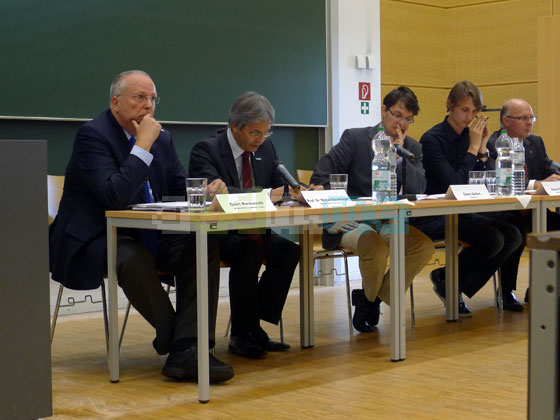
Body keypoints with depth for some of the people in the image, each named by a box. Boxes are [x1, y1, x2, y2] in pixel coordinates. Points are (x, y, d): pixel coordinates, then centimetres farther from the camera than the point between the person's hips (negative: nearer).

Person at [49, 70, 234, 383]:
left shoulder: (162, 138, 11)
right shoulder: (92, 134, -13)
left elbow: (181, 188, 11)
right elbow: (116, 196, -26)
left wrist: (206, 191, -13)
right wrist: (143, 145, -22)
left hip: (146, 238, 7)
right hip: (97, 239, -7)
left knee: (204, 248, -20)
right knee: (134, 259, -39)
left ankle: (187, 351, -30)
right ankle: (176, 340, -20)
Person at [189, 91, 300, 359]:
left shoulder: (266, 148, 10)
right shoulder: (206, 150, -11)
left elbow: (280, 185, 14)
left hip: (254, 231, 6)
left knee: (289, 250, -22)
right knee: (249, 250, -35)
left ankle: (256, 326, -14)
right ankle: (241, 335, -23)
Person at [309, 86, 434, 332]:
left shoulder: (412, 148, 11)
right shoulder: (355, 138, 0)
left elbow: (417, 191, -1)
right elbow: (321, 177, -5)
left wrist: (399, 155, -10)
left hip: (389, 223, 5)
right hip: (351, 222, -4)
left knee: (424, 246, -22)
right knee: (375, 247, -35)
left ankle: (372, 299, -4)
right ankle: (370, 296, 0)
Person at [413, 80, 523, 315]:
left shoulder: (469, 136, 10)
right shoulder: (432, 139, -11)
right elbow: (454, 184, -20)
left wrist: (483, 148, -4)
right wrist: (473, 148, -14)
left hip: (461, 214, 8)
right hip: (434, 218, -8)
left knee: (513, 235, -11)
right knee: (492, 238, -26)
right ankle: (447, 281, -2)